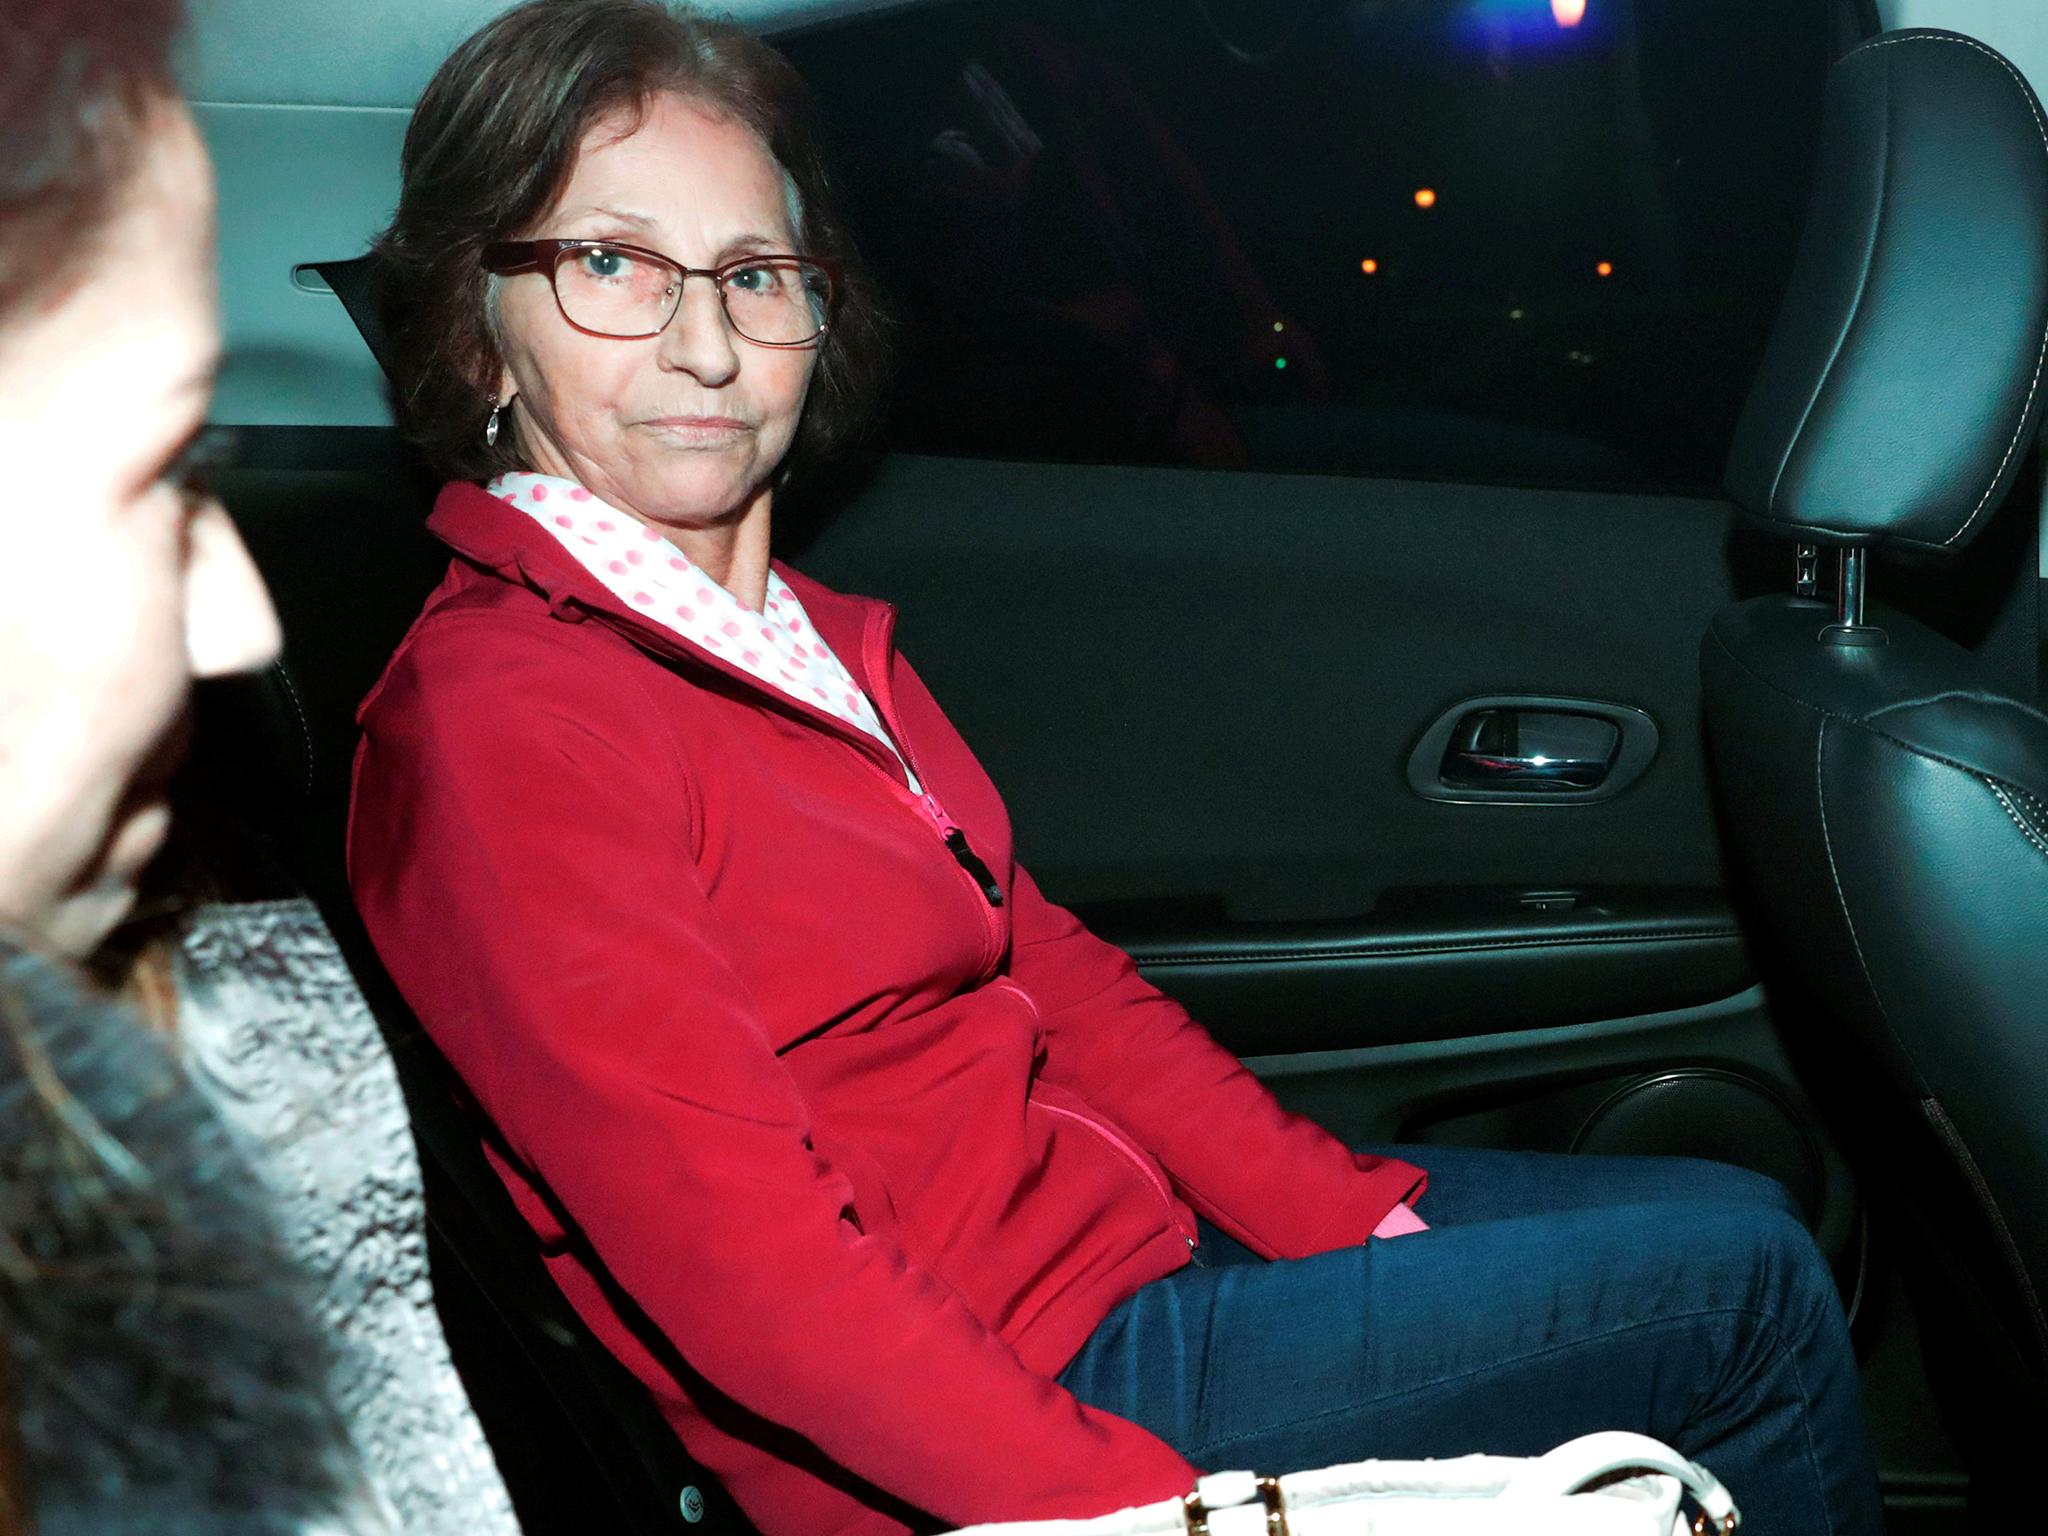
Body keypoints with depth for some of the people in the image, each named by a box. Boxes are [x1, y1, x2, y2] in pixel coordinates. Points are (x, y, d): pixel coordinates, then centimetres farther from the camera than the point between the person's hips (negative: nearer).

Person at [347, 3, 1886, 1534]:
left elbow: (1045, 966, 8)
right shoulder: (501, 721, -20)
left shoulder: (814, 638, 8)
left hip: (1139, 1215, 8)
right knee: (1746, 1288, -2)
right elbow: (742, 1267, -25)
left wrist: (1355, 1213, -1)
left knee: (1735, 1219, 11)